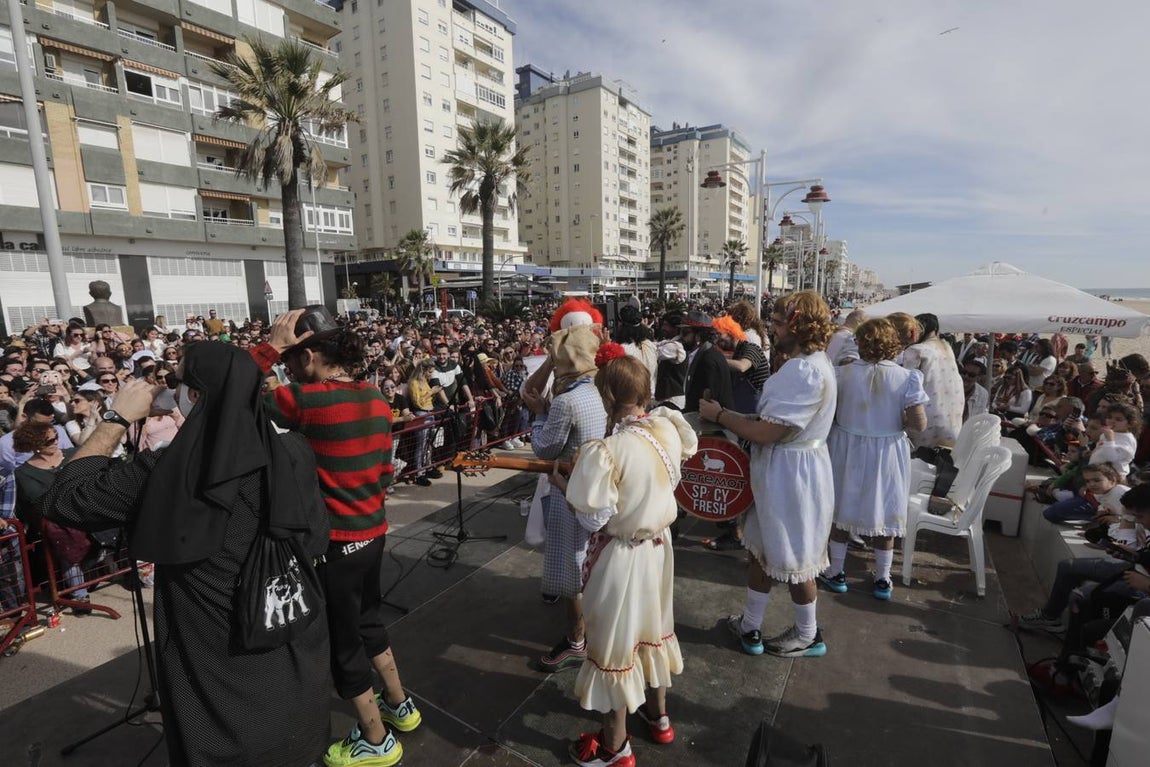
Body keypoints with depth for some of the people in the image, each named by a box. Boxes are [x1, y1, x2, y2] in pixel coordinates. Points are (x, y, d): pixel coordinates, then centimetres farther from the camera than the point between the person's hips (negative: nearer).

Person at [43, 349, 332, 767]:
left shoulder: (164, 470, -22)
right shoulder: (293, 454, -14)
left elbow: (61, 500, -5)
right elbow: (316, 542, -3)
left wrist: (118, 419, -2)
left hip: (220, 668, -2)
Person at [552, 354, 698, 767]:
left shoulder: (604, 451, -28)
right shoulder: (668, 429, -9)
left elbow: (594, 519, -22)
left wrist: (563, 484, -9)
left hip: (620, 556, -6)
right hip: (657, 544, 7)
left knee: (614, 643, 14)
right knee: (652, 628, 26)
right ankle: (658, 715, 49)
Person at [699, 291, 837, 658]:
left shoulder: (806, 371, -25)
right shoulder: (808, 363, 9)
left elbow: (766, 432, -26)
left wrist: (719, 415, -15)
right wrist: (729, 415, 4)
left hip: (791, 473, -10)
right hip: (780, 469, 10)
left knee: (793, 558, 10)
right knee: (762, 548, 19)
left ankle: (808, 635, 33)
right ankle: (749, 626, 35)